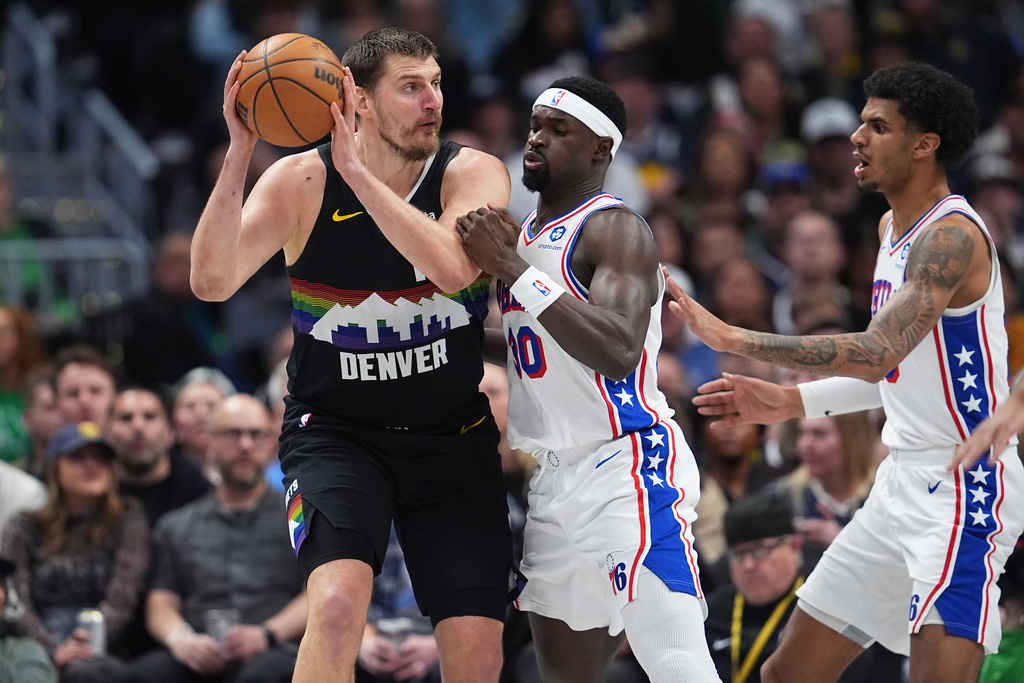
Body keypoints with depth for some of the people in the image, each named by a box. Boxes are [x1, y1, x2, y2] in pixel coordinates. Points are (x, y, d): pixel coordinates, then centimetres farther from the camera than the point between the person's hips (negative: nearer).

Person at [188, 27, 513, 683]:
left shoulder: (473, 175, -8)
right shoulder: (301, 181, -9)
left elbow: (453, 268, -29)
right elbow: (213, 282, -21)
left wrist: (356, 172, -32)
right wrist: (239, 152, -30)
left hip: (453, 434, 2)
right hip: (336, 431, -2)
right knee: (339, 603, -28)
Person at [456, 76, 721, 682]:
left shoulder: (616, 228, -12)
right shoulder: (528, 231, 16)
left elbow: (617, 352, -28)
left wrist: (513, 268, -26)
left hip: (628, 469, -10)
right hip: (557, 480, 10)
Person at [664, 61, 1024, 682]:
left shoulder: (953, 235, -18)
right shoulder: (894, 229, 14)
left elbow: (878, 352, -30)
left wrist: (733, 339, -29)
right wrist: (793, 402, 15)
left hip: (965, 487, -10)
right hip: (902, 484, 10)